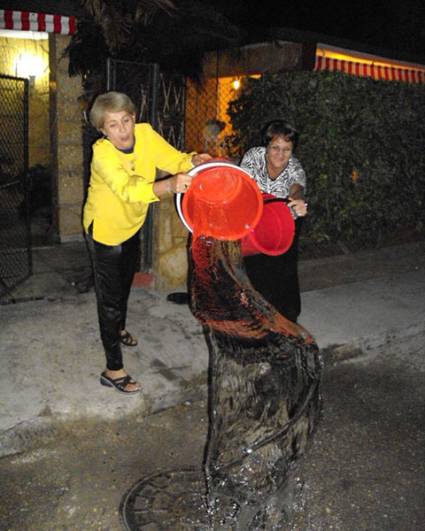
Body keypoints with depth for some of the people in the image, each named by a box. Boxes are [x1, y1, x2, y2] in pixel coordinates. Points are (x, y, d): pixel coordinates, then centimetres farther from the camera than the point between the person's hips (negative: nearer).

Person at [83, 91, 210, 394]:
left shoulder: (145, 134, -17)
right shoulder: (102, 154, -33)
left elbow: (175, 160, -19)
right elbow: (128, 189, -50)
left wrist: (195, 162, -43)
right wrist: (168, 186, -67)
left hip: (132, 224, 7)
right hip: (104, 230, -6)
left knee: (125, 282, 27)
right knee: (110, 297, -2)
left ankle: (119, 329, 55)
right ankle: (113, 370, 9)